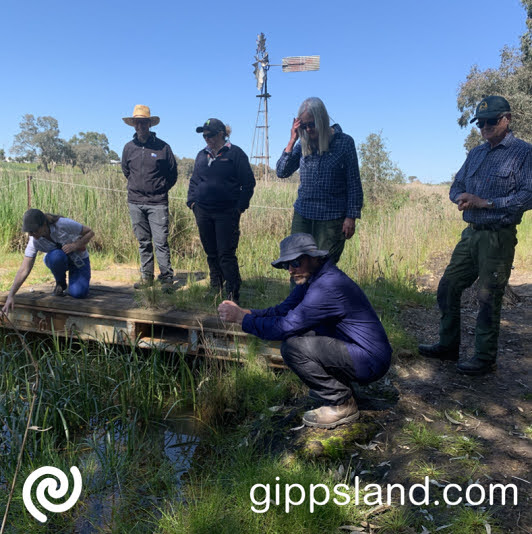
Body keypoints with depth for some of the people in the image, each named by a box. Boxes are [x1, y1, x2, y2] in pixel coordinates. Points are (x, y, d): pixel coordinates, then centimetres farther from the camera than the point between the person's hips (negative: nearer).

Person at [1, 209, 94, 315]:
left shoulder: (64, 224, -31)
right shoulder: (34, 241, -22)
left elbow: (90, 232, -17)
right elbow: (24, 270, -23)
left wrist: (76, 245, -33)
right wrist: (10, 296, -31)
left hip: (79, 259, -2)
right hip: (58, 261, 3)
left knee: (78, 293, -26)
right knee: (55, 256, -37)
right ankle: (60, 283, -7)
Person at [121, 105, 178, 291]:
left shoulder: (163, 147, -2)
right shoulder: (129, 147, 7)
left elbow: (173, 173, 8)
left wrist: (160, 190, 9)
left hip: (157, 203, -3)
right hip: (135, 202, 4)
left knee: (161, 242, -6)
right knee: (143, 242, 10)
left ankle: (167, 277, 3)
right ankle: (146, 276, 18)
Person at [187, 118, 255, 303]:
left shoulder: (235, 153, -1)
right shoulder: (202, 155, 15)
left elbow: (248, 182, -2)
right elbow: (194, 181, 22)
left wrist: (240, 206, -7)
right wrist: (192, 201, 9)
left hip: (226, 213, -5)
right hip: (203, 213, 6)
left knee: (226, 255, -8)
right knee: (211, 253, 12)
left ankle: (233, 294, -1)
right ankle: (215, 289, 26)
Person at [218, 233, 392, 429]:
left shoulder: (327, 286, -25)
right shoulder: (312, 278, 6)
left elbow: (286, 326, -27)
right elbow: (283, 310, 9)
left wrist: (241, 318, -18)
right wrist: (246, 312, -5)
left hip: (370, 361, -10)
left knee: (293, 347, -22)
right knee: (297, 332, 12)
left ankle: (342, 404, -6)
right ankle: (340, 383, 16)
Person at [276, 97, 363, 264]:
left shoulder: (344, 142, -2)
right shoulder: (303, 144, 8)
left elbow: (353, 183, -2)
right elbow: (282, 172, 0)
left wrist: (351, 217, -7)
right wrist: (292, 141, -7)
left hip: (331, 218, -3)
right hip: (302, 214, 4)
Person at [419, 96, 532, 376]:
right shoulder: (475, 154, 16)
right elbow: (456, 186, 18)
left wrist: (485, 202, -17)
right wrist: (461, 197, -5)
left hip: (498, 238, -7)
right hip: (471, 234, 7)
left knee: (488, 299, -1)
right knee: (447, 288, 8)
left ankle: (485, 359, 14)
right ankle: (448, 346, 23)